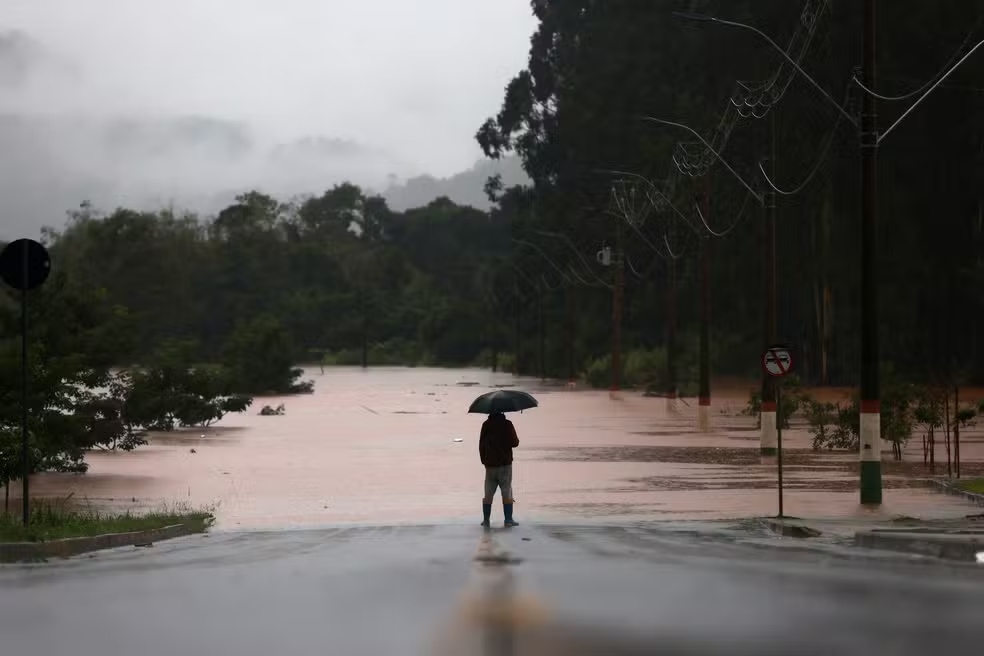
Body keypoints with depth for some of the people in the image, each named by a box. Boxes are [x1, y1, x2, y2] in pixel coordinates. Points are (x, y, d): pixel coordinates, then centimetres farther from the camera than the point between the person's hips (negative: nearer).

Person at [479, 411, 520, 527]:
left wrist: (484, 460, 15)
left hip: (490, 465, 3)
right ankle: (508, 520, 0)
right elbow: (515, 443, -10)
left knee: (488, 494, 9)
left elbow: (481, 444, 5)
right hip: (505, 464, -3)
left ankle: (486, 520, 9)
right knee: (507, 493, 2)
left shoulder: (486, 425, 1)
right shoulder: (507, 424, -9)